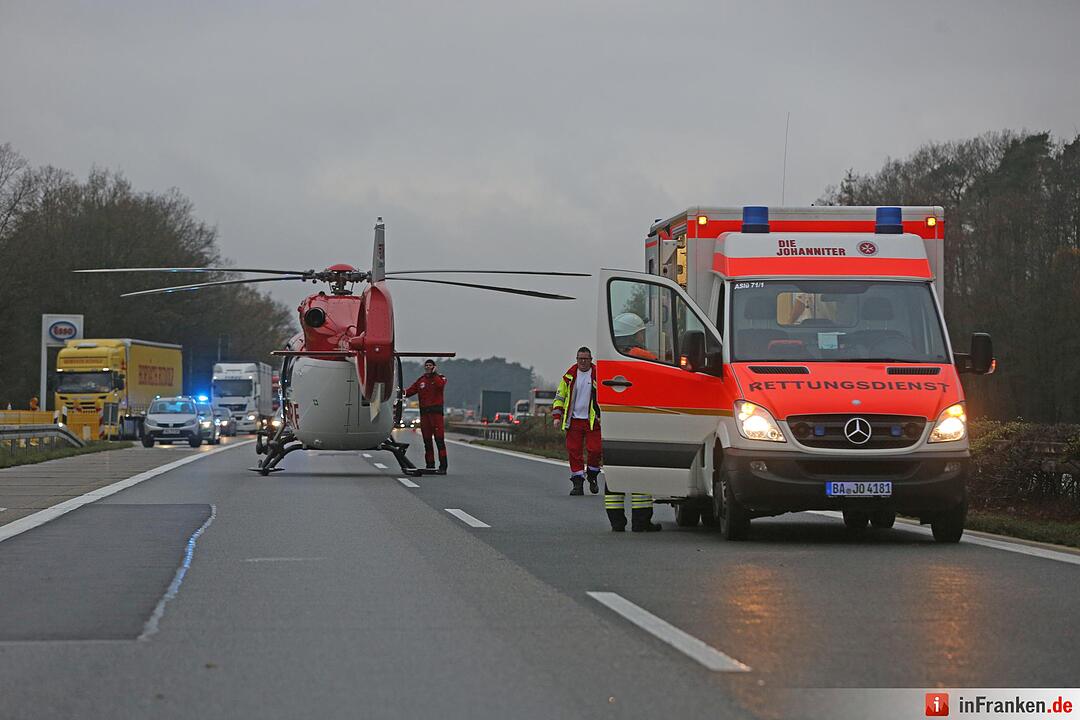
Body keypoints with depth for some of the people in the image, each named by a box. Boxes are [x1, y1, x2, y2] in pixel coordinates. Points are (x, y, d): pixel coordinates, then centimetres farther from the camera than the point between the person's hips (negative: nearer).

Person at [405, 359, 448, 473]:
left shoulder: (439, 378, 5)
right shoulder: (421, 380, 18)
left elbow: (440, 385, -19)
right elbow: (411, 390, 10)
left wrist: (434, 374, -10)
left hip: (436, 411, -5)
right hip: (424, 412, 5)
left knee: (439, 439, -12)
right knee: (427, 440, 7)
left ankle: (443, 466, -14)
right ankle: (430, 465, 13)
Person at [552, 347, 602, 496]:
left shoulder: (598, 375, 0)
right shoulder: (570, 376, 7)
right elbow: (559, 397, 14)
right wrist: (557, 416, 3)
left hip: (592, 421, -2)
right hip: (574, 420, 2)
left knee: (594, 450, -10)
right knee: (573, 451, -1)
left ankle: (592, 475, 16)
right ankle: (578, 483, 5)